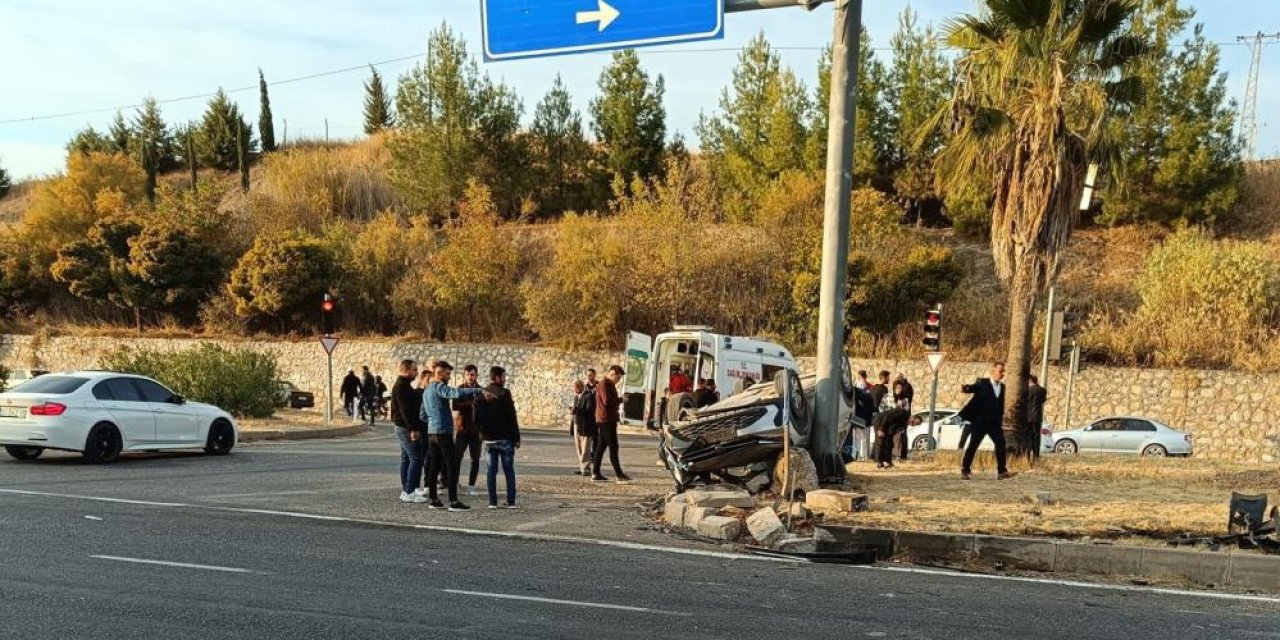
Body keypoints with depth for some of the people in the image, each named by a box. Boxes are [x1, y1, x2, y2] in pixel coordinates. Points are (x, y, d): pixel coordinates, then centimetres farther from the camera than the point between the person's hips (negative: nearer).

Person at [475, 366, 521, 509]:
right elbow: (512, 418, -11)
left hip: (489, 438, 4)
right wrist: (516, 438, -6)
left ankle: (492, 502, 5)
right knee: (509, 470, 3)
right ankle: (511, 502, 2)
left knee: (491, 470, 8)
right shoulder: (504, 393, -10)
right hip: (505, 438, -4)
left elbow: (476, 417, 9)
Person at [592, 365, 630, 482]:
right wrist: (620, 400, -11)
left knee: (601, 446, 9)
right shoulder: (604, 384, -13)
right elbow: (606, 401, -22)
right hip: (606, 420, -10)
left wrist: (618, 401, 6)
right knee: (613, 447, -9)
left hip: (605, 420, 10)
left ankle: (596, 473, 10)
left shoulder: (609, 384, 20)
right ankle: (619, 474, -9)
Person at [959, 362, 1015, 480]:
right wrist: (965, 388, -44)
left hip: (994, 422, 5)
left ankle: (1002, 471, -1)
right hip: (980, 421, -5)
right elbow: (973, 387, -22)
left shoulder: (1002, 386, 12)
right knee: (973, 445, 0)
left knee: (1000, 444, -5)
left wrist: (1000, 419, 14)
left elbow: (1001, 404, 17)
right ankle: (965, 469, 10)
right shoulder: (982, 383, -4)